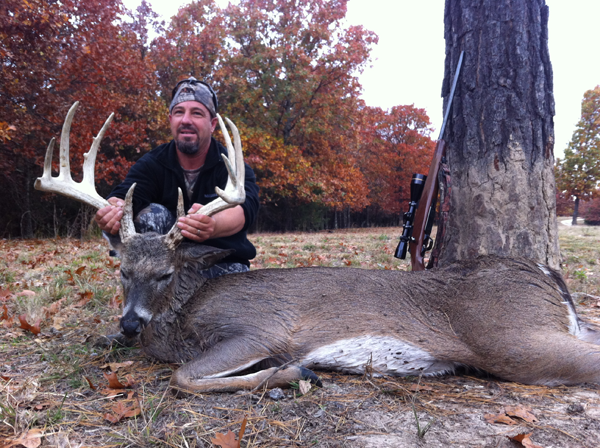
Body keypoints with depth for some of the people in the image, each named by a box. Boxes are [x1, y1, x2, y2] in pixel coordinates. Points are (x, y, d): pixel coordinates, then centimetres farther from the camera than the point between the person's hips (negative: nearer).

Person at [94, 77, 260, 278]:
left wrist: (213, 225, -59)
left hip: (224, 264, -1)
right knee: (151, 213, -23)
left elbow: (243, 209, -34)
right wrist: (111, 214, -51)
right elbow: (126, 197, -24)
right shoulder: (150, 164, -4)